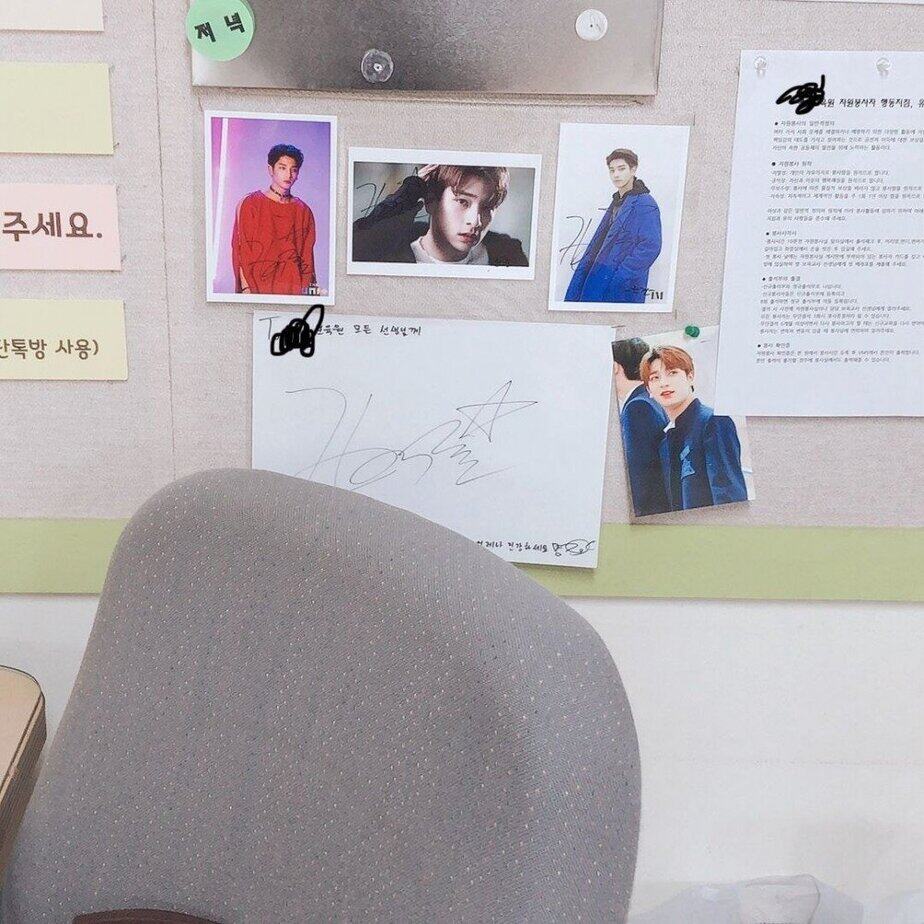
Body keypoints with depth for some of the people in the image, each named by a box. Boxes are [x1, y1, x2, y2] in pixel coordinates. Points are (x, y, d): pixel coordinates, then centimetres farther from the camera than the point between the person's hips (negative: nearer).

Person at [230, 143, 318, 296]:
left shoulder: (303, 211, 14)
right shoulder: (250, 204, 5)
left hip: (293, 286, 2)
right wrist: (246, 288, -9)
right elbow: (240, 251, 0)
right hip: (257, 286, -2)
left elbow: (307, 256, 14)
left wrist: (311, 287, 0)